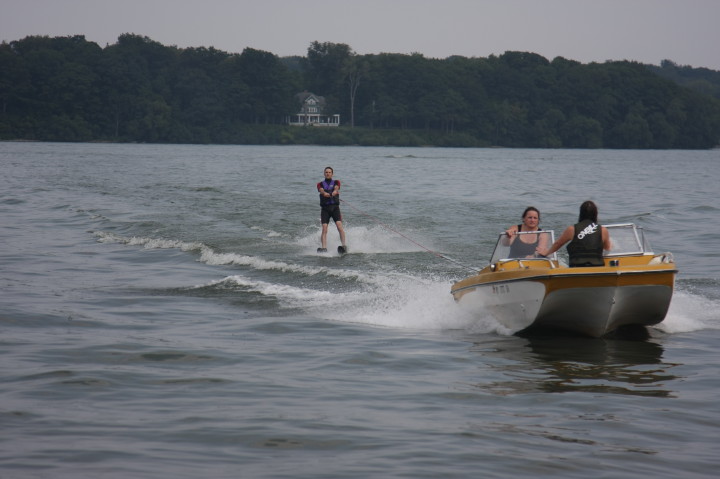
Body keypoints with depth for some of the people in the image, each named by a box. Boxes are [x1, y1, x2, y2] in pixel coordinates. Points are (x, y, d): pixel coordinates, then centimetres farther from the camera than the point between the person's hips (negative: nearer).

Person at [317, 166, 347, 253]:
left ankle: (344, 245, -19)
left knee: (339, 226, -17)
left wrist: (331, 194, -30)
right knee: (324, 229, -12)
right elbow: (322, 191, -7)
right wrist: (325, 193, -32)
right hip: (325, 208, 0)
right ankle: (323, 248, -20)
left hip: (335, 207, 0)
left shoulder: (336, 182, 15)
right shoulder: (320, 184, 14)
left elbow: (336, 189, -6)